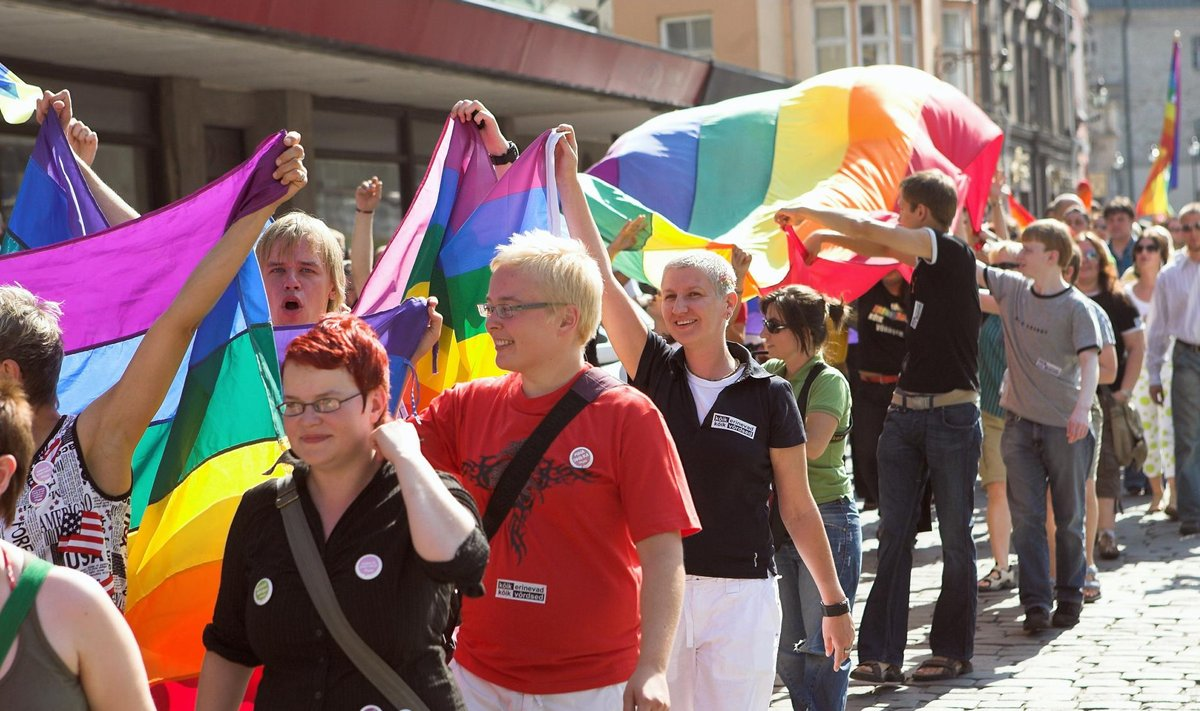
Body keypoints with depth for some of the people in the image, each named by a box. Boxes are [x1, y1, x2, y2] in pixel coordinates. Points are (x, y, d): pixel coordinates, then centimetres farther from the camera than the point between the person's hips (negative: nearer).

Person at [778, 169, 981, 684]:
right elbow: (879, 248, 30)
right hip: (905, 410, 8)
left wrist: (804, 212, -4)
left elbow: (870, 230, -15)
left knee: (956, 537, 4)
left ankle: (953, 650, 14)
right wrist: (824, 235, 23)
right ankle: (881, 655, 0)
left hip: (952, 414, -8)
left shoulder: (954, 252, -11)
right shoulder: (924, 257, 11)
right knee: (893, 534, 1)